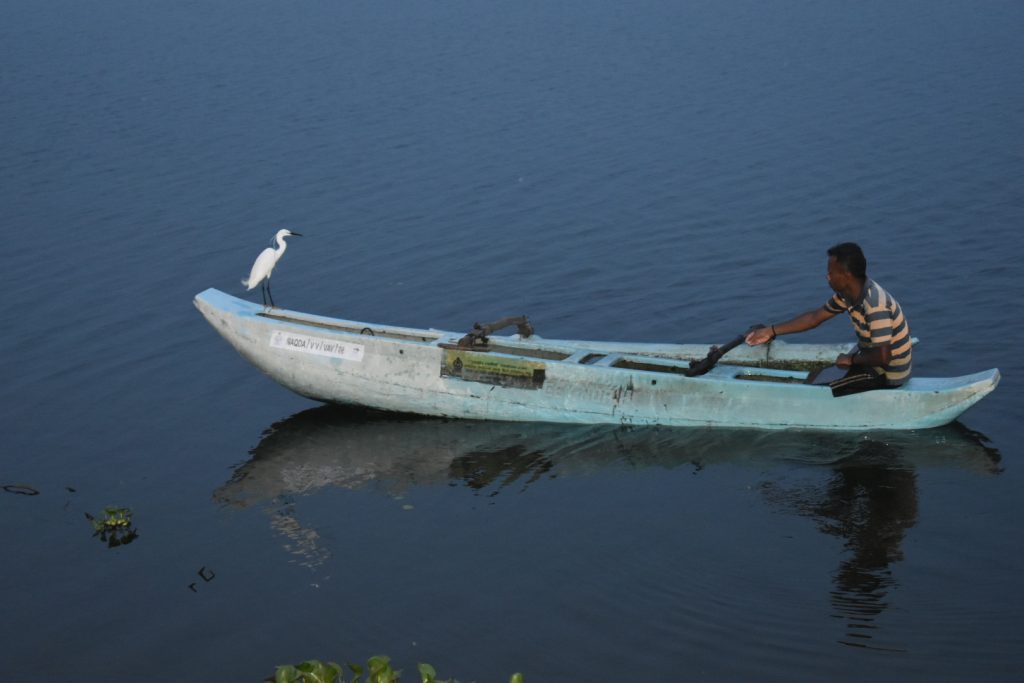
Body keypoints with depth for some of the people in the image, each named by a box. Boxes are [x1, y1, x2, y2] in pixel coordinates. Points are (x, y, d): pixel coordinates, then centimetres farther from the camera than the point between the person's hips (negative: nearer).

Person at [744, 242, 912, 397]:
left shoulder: (875, 305, -30)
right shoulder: (849, 293, -2)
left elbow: (883, 357, -32)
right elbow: (815, 317, 8)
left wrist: (851, 360, -15)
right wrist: (771, 331, 6)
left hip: (888, 374, -9)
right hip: (872, 360, 9)